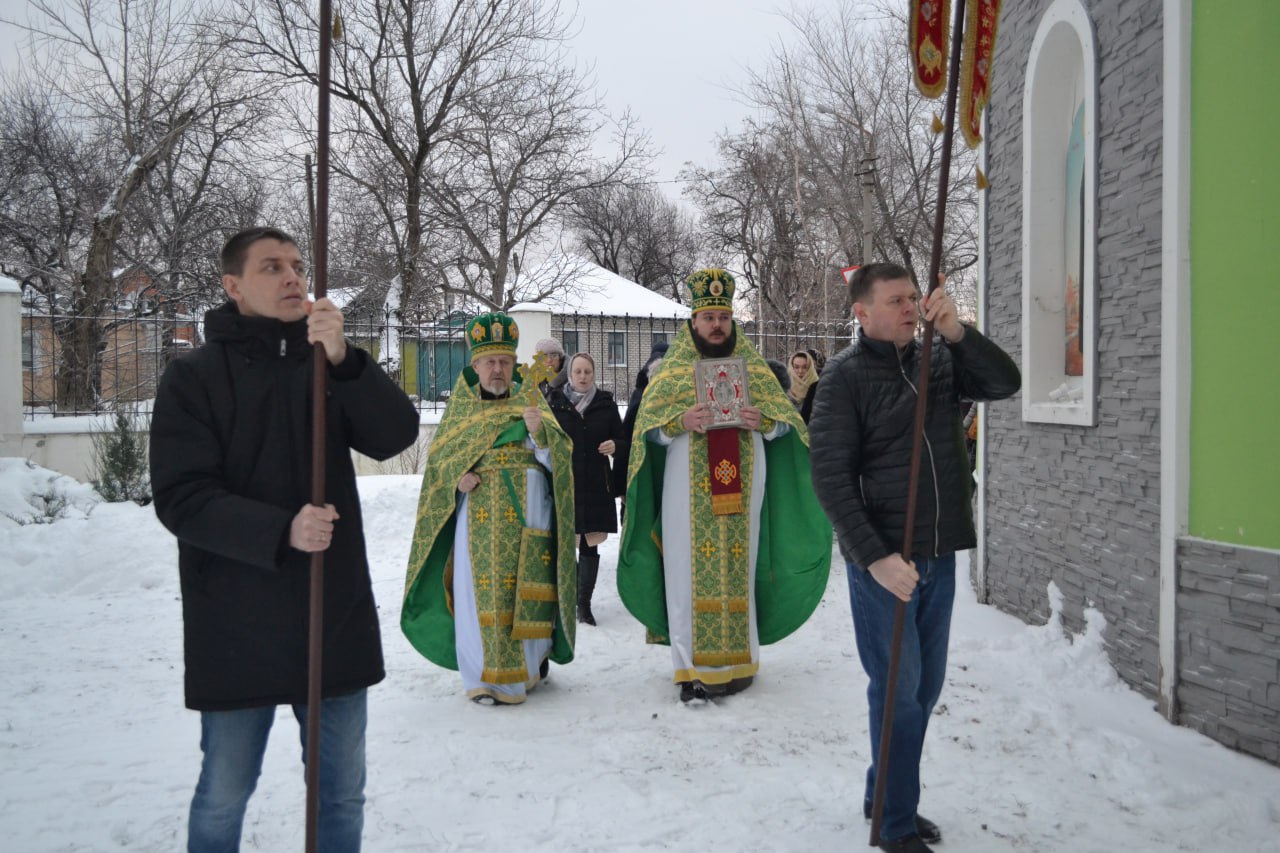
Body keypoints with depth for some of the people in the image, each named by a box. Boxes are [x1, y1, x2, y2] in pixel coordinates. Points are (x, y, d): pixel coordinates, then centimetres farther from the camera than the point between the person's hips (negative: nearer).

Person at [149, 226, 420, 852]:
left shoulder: (330, 368, 7)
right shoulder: (193, 378, -1)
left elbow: (397, 436, -9)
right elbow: (181, 499, -10)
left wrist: (343, 360, -24)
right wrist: (281, 531, -24)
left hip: (337, 618, 3)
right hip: (236, 629, -2)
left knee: (342, 792, 14)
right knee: (224, 797, 10)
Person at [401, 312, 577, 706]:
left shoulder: (529, 399, 6)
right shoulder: (461, 404, 12)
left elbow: (558, 456, -4)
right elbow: (439, 456, 13)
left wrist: (539, 430, -24)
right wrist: (457, 476, -8)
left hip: (525, 513, -1)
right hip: (478, 513, 1)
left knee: (524, 588, -1)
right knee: (479, 589, -3)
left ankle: (528, 665, 19)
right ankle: (484, 676, 8)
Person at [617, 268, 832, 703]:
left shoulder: (754, 367, 11)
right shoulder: (673, 369, 7)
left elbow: (785, 419, 8)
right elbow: (649, 426, 1)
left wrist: (763, 421, -13)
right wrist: (680, 422, -19)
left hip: (741, 489, 2)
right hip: (689, 492, -1)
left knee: (737, 572, 5)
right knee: (691, 574, -4)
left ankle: (737, 660, 16)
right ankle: (693, 670, 2)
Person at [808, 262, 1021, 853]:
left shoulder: (940, 361, 6)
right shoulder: (845, 376, -9)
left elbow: (1005, 383, -3)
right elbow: (832, 478, -13)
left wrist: (956, 331, -16)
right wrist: (877, 557, -20)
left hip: (939, 555, 6)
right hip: (882, 559, -5)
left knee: (926, 685, 14)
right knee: (899, 688, 1)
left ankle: (882, 794, 32)